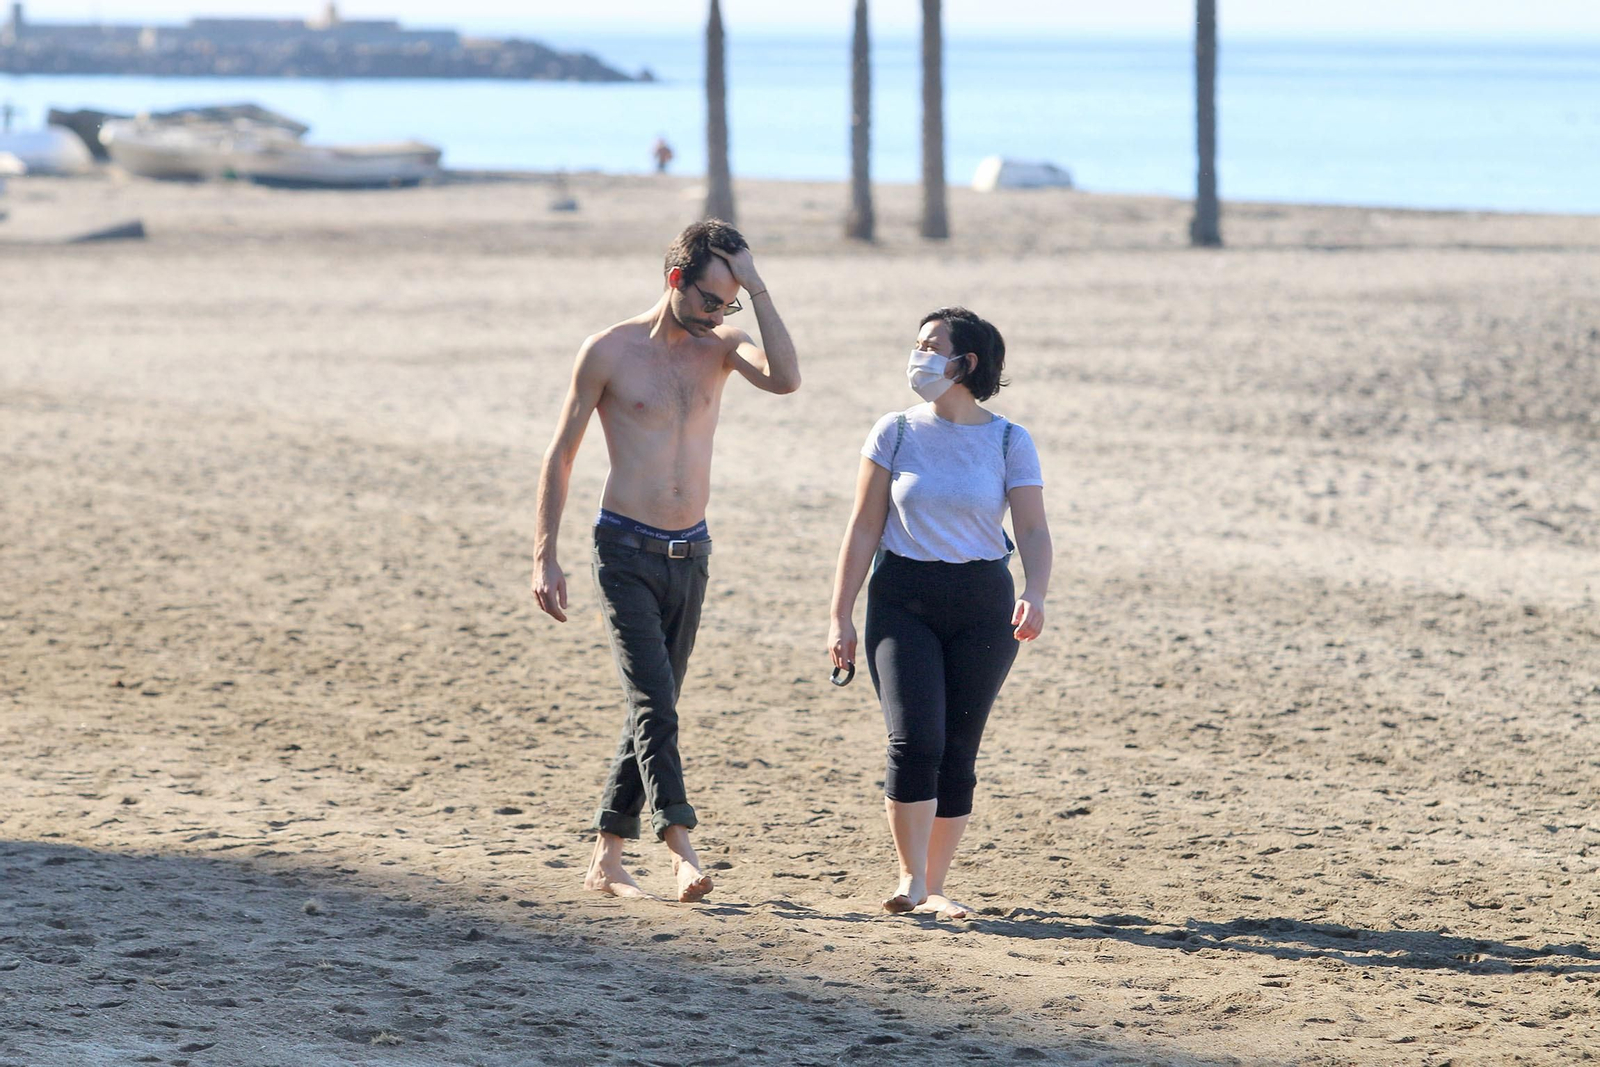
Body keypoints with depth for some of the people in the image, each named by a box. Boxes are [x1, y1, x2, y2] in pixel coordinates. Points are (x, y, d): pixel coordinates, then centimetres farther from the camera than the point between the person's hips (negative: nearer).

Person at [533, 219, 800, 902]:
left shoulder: (718, 347, 5)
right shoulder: (611, 352, -5)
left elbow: (786, 380, -16)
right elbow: (560, 455, 1)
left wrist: (756, 289, -15)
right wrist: (544, 557, -4)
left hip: (690, 555, 5)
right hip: (626, 551, -5)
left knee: (655, 708, 8)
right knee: (654, 701, -16)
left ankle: (606, 859, 17)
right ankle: (682, 850, -26)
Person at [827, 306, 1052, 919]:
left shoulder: (1010, 443, 2)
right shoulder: (895, 433, 4)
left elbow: (1033, 530, -3)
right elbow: (864, 528, 5)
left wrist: (1034, 595, -23)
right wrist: (842, 616, 1)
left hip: (982, 604, 0)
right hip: (903, 598, 0)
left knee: (958, 751, 2)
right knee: (915, 739, -16)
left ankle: (934, 887, 12)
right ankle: (911, 879, -8)